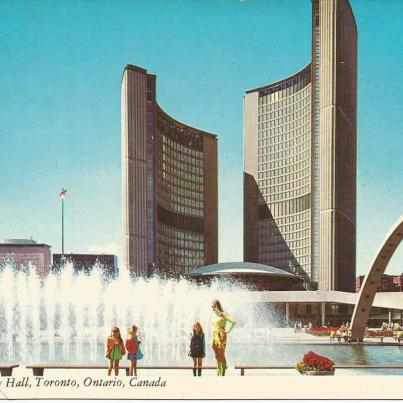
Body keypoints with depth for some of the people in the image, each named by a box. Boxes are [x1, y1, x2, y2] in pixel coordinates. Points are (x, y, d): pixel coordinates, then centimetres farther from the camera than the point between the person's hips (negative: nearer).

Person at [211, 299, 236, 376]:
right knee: (217, 355, 6)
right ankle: (219, 373, 10)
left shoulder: (223, 315, -9)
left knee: (221, 355, -8)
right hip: (214, 336, 7)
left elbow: (233, 322, -18)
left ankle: (223, 374, -7)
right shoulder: (214, 315, 12)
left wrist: (228, 331, -12)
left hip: (221, 336, -7)